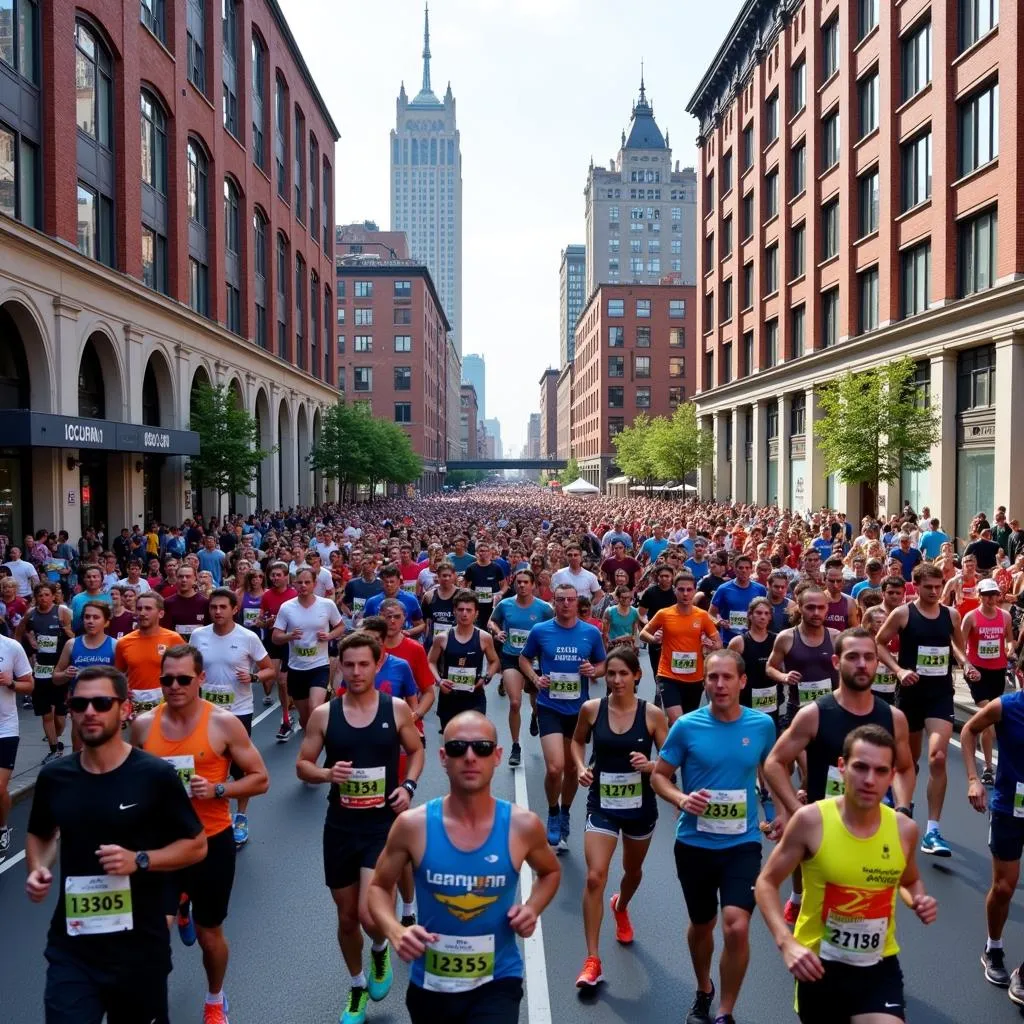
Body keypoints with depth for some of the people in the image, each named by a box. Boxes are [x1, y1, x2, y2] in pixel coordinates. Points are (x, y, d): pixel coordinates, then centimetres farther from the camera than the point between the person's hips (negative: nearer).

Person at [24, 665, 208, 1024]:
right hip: (71, 946, 2)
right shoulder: (54, 777, -1)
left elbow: (196, 845, -6)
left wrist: (139, 860, -22)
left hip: (140, 945, -2)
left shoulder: (156, 775, -13)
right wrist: (37, 869, -3)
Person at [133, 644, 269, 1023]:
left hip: (211, 841, -2)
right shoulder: (143, 724, -4)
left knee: (209, 933, 14)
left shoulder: (223, 723, -12)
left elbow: (260, 779, -8)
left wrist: (217, 790, -22)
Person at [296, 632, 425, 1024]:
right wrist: (326, 774, -18)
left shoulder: (396, 709, -6)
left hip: (384, 824, -2)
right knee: (346, 917, 15)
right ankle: (358, 987, 42)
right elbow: (302, 765, 3)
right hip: (341, 826, 2)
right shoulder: (323, 714, -5)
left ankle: (380, 950, 23)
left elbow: (416, 751, 9)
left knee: (370, 914, -15)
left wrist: (408, 786, -8)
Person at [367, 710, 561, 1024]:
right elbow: (379, 887, 2)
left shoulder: (523, 825, -12)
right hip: (429, 984, 1)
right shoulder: (412, 825, -14)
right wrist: (395, 931, -17)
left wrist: (532, 907, -9)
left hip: (498, 982, -1)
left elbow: (550, 872, 10)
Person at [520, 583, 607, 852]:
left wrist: (594, 671, -12)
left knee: (573, 769, 14)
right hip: (549, 707, -2)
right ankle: (553, 814, 12)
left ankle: (565, 816, 38)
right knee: (554, 768, -16)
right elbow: (524, 659, 10)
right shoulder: (540, 630, -4)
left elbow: (603, 665, 10)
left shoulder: (591, 633, -1)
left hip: (579, 709, 2)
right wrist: (535, 678, -9)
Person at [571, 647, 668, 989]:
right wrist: (581, 767, -7)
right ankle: (593, 961, -1)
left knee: (633, 870, 23)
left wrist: (650, 766, -25)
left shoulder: (652, 714, -13)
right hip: (602, 805, -1)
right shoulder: (591, 709, -9)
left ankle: (621, 908, 58)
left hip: (640, 806, 1)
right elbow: (578, 741, 10)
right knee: (594, 877, -12)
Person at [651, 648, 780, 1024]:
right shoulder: (686, 726, -12)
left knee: (736, 927, -17)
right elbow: (659, 775, -2)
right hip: (694, 843, 0)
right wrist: (681, 799, -21)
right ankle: (703, 991, 48)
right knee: (701, 925, 18)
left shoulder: (762, 725, -6)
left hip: (742, 843, 0)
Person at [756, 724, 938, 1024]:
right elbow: (766, 883, -8)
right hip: (820, 965, -1)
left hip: (879, 966, 2)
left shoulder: (904, 829, -6)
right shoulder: (811, 820, -16)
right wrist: (786, 941, -22)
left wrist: (918, 900, -6)